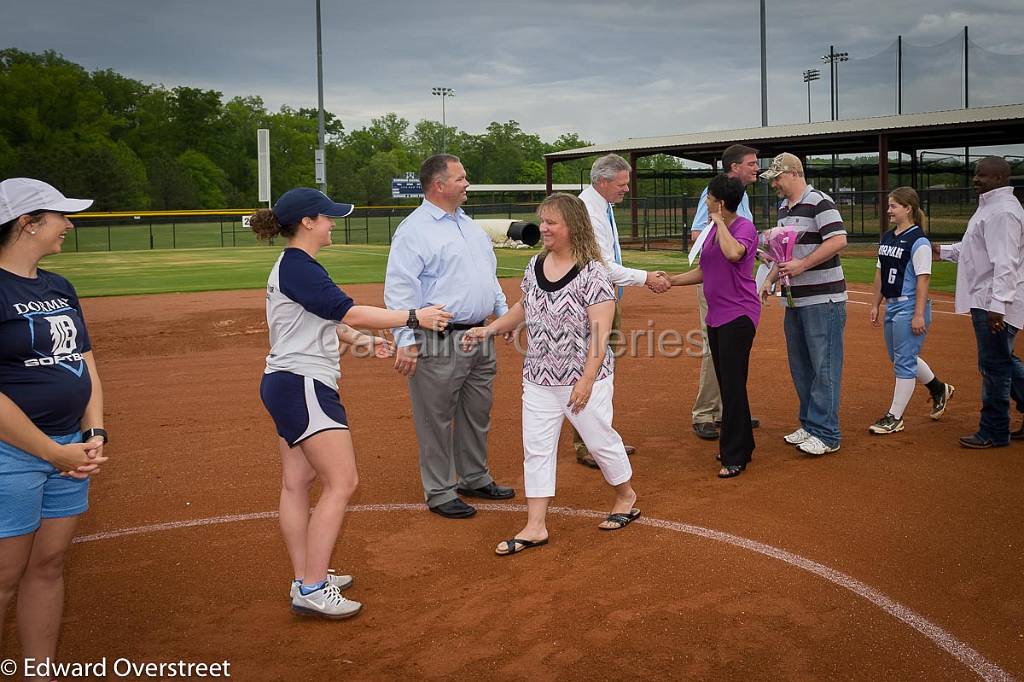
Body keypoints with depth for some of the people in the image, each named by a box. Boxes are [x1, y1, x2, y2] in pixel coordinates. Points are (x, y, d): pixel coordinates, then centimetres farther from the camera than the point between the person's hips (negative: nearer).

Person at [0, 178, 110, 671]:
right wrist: (54, 452, -15)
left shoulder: (59, 288, 12)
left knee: (49, 565, 14)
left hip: (68, 448, 8)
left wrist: (93, 436, 3)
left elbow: (85, 364, 16)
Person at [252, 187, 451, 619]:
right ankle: (311, 591, -7)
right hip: (303, 386, -11)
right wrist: (414, 318, -15)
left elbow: (324, 320, 22)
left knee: (297, 483, 11)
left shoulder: (294, 267, 16)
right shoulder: (298, 268, -16)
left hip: (286, 386, 11)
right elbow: (350, 312, -20)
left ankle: (306, 580, 18)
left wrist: (360, 340, 9)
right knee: (341, 483, -10)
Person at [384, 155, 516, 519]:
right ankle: (439, 491, 12)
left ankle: (475, 478, 32)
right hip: (439, 343, -8)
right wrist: (406, 340, -23)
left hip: (480, 336, 9)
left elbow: (489, 275, 26)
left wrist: (504, 313, 19)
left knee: (478, 413, 17)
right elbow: (399, 289, -17)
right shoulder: (414, 229, -11)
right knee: (436, 418, 1)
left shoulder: (470, 225, 16)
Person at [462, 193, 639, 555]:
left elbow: (600, 333, -19)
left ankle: (626, 496, 36)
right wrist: (488, 329, 8)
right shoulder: (535, 265, 4)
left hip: (584, 378, -6)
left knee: (600, 440, 9)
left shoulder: (592, 273, -16)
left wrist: (586, 381, -24)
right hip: (539, 378, 6)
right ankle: (535, 526, 14)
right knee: (536, 448, 6)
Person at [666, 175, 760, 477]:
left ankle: (735, 457, 1)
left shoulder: (745, 227, -11)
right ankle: (741, 444, 26)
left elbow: (733, 253, -33)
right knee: (726, 383, 13)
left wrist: (720, 222, -18)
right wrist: (670, 280, 12)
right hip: (715, 316, 9)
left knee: (733, 385, -7)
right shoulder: (714, 229, 13)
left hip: (738, 315, -9)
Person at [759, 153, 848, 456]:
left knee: (824, 367, -6)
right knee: (800, 367, 13)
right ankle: (809, 426, 23)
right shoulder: (784, 208, 16)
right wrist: (770, 279, 13)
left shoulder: (819, 202, -11)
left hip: (823, 298, -9)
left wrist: (801, 265, -23)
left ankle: (826, 434, -1)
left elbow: (838, 240, -21)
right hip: (795, 300, 9)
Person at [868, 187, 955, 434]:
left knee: (904, 360, -3)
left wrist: (919, 314, -20)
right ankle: (939, 389, 39)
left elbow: (923, 279, -17)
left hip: (910, 307, -9)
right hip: (892, 306, 9)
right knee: (899, 357, 18)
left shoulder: (918, 241, -14)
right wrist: (875, 305, 15)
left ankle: (895, 417, 4)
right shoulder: (887, 238, 11)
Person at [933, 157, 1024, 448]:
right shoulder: (989, 206, 16)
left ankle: (994, 432, 8)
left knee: (994, 365, -2)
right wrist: (943, 250, 26)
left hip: (995, 302, -11)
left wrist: (997, 304, -30)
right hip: (988, 302, 11)